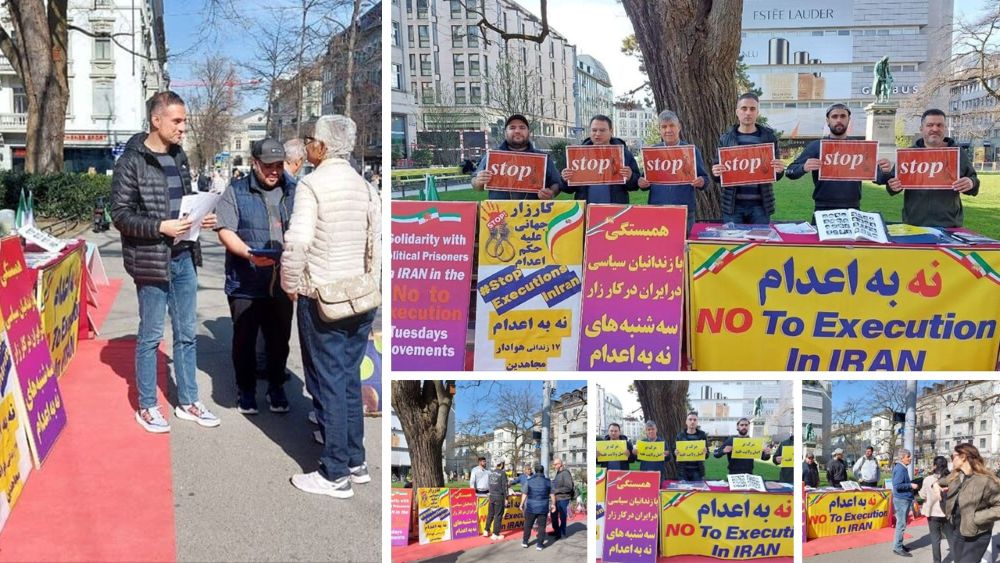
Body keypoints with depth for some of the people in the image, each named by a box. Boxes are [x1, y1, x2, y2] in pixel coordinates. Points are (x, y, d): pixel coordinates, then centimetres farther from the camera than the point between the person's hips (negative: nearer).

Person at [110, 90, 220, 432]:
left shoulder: (179, 157, 10)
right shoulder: (132, 162, -11)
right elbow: (120, 214, -13)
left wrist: (200, 218, 1)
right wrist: (161, 227, -24)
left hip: (184, 258, 7)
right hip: (151, 260, -7)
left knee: (187, 334, 13)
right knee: (151, 336, 5)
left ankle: (187, 402, 25)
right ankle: (146, 407, 20)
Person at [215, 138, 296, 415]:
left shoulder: (294, 192, 9)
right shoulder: (236, 192, 1)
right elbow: (225, 231, -7)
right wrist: (249, 254, -22)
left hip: (282, 283, 2)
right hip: (245, 284, -2)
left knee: (279, 339, 11)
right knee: (244, 339, 6)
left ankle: (276, 387, 29)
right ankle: (246, 390, 23)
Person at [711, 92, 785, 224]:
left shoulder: (769, 137, 5)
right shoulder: (725, 139, 5)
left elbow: (776, 176, 9)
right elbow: (717, 172, 8)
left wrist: (780, 170, -14)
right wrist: (716, 173, -15)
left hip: (760, 204, 0)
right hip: (733, 204, 0)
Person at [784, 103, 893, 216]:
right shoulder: (815, 146, 1)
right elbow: (790, 171, -6)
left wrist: (883, 170, -16)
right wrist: (804, 168, -28)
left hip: (853, 211, 2)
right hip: (824, 211, -2)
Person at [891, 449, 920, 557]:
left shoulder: (902, 468, 12)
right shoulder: (900, 469, -19)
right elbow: (897, 486, -25)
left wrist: (911, 484, 10)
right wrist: (911, 485, -20)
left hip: (904, 499, 10)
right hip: (901, 499, -10)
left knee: (901, 524, 16)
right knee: (901, 524, -5)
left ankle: (899, 545, 25)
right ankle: (897, 548, 0)